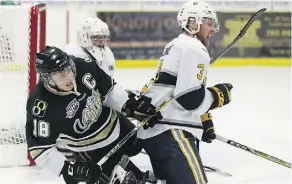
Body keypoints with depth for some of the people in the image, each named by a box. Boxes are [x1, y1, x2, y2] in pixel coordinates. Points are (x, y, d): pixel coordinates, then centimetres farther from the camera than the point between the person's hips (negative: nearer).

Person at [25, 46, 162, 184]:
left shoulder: (83, 67, -25)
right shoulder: (41, 105, -35)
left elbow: (109, 90, -5)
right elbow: (40, 149, -32)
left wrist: (133, 105, -15)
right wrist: (69, 169, -40)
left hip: (116, 126, 5)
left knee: (137, 148, 27)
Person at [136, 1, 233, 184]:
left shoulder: (177, 45, 23)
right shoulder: (194, 49, -11)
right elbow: (191, 98, -20)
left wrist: (205, 122, 25)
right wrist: (219, 94, -3)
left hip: (153, 128, 11)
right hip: (169, 131, -11)